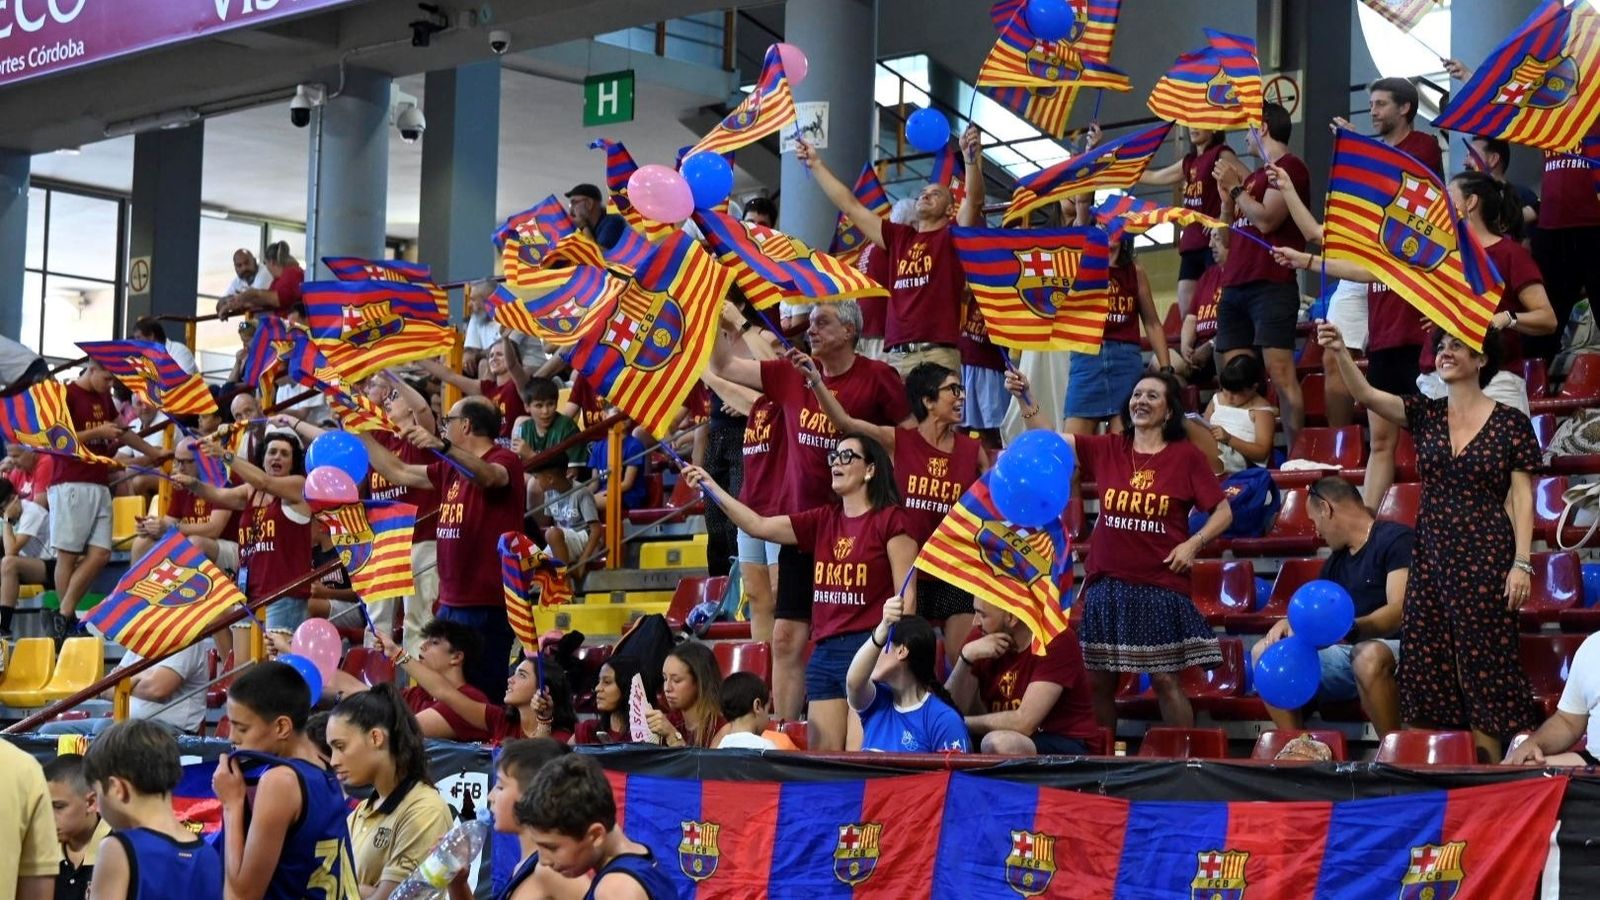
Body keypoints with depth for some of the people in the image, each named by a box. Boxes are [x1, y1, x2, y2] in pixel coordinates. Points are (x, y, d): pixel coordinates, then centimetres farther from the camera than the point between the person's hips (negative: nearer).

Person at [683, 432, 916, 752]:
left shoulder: (890, 519, -3)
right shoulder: (823, 520, 15)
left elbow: (907, 594, -7)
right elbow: (758, 526, 12)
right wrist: (712, 488, 6)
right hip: (825, 651, 7)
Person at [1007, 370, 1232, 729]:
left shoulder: (1186, 456, -1)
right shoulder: (1106, 449, 7)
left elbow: (1223, 512, 3)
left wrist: (1193, 544, -11)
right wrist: (1023, 399, -14)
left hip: (1161, 586, -3)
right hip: (1106, 583, 4)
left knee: (1165, 679, -3)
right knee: (1097, 680, 7)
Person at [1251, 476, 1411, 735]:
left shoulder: (1395, 538, -4)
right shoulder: (1335, 563, 21)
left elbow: (1400, 610, -17)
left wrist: (1351, 629, -35)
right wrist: (1288, 624, -3)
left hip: (1393, 647, -8)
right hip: (1344, 650, 8)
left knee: (1370, 656, -42)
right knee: (1264, 653, -6)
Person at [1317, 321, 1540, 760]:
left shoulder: (1510, 423, -2)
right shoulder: (1425, 414, 7)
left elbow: (1520, 498, -3)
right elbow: (1366, 395, -8)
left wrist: (1522, 563, -10)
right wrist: (1339, 354, -26)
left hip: (1486, 558, -4)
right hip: (1431, 555, 4)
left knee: (1484, 667, -2)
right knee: (1429, 667, 3)